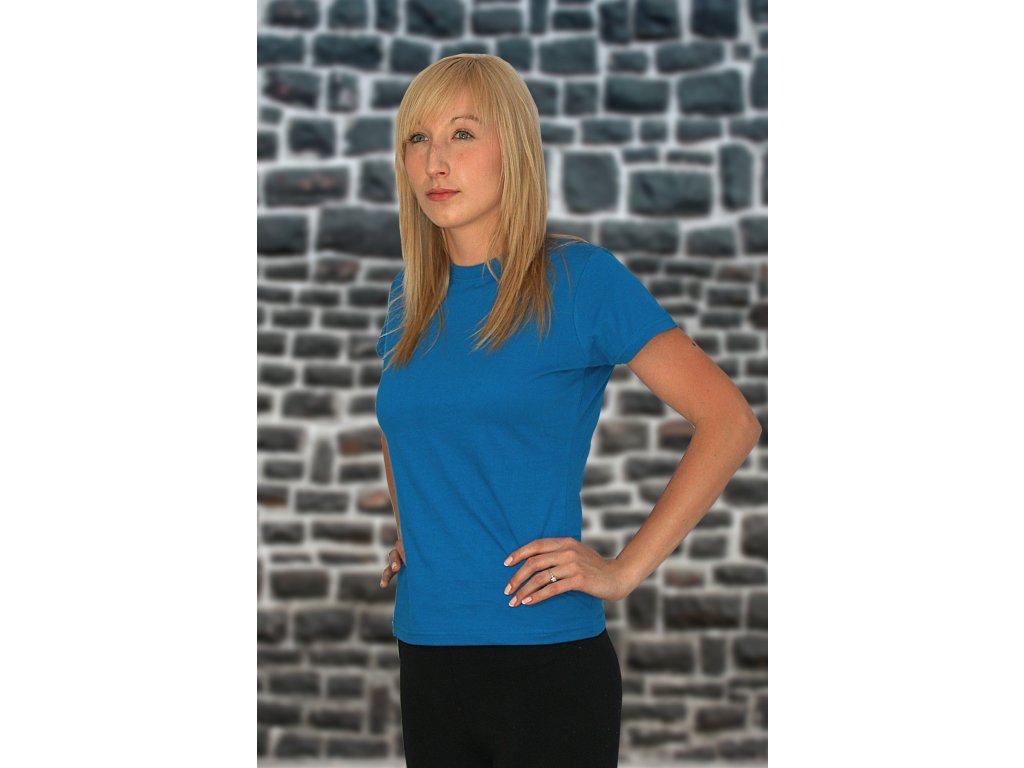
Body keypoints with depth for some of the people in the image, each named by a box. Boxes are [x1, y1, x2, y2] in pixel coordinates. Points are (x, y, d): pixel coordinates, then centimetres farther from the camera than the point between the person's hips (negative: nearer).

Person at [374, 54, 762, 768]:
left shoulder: (581, 278, -7)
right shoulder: (412, 298, 9)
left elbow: (730, 421, -10)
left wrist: (624, 570, -12)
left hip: (545, 660, -5)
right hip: (425, 653, 5)